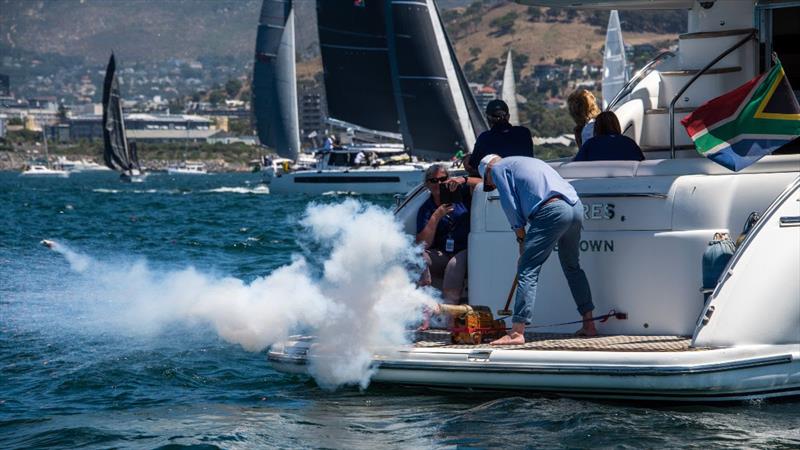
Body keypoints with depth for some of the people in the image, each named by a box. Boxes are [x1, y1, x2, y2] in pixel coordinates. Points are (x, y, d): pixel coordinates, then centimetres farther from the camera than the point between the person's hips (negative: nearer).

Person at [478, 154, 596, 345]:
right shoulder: (527, 162, 36)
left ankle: (517, 332, -15)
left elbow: (510, 204, 3)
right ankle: (589, 324, 28)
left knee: (527, 270, -8)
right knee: (572, 267, 25)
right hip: (576, 207, 8)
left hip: (552, 211, -8)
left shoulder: (497, 168, 12)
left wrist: (521, 235, 13)